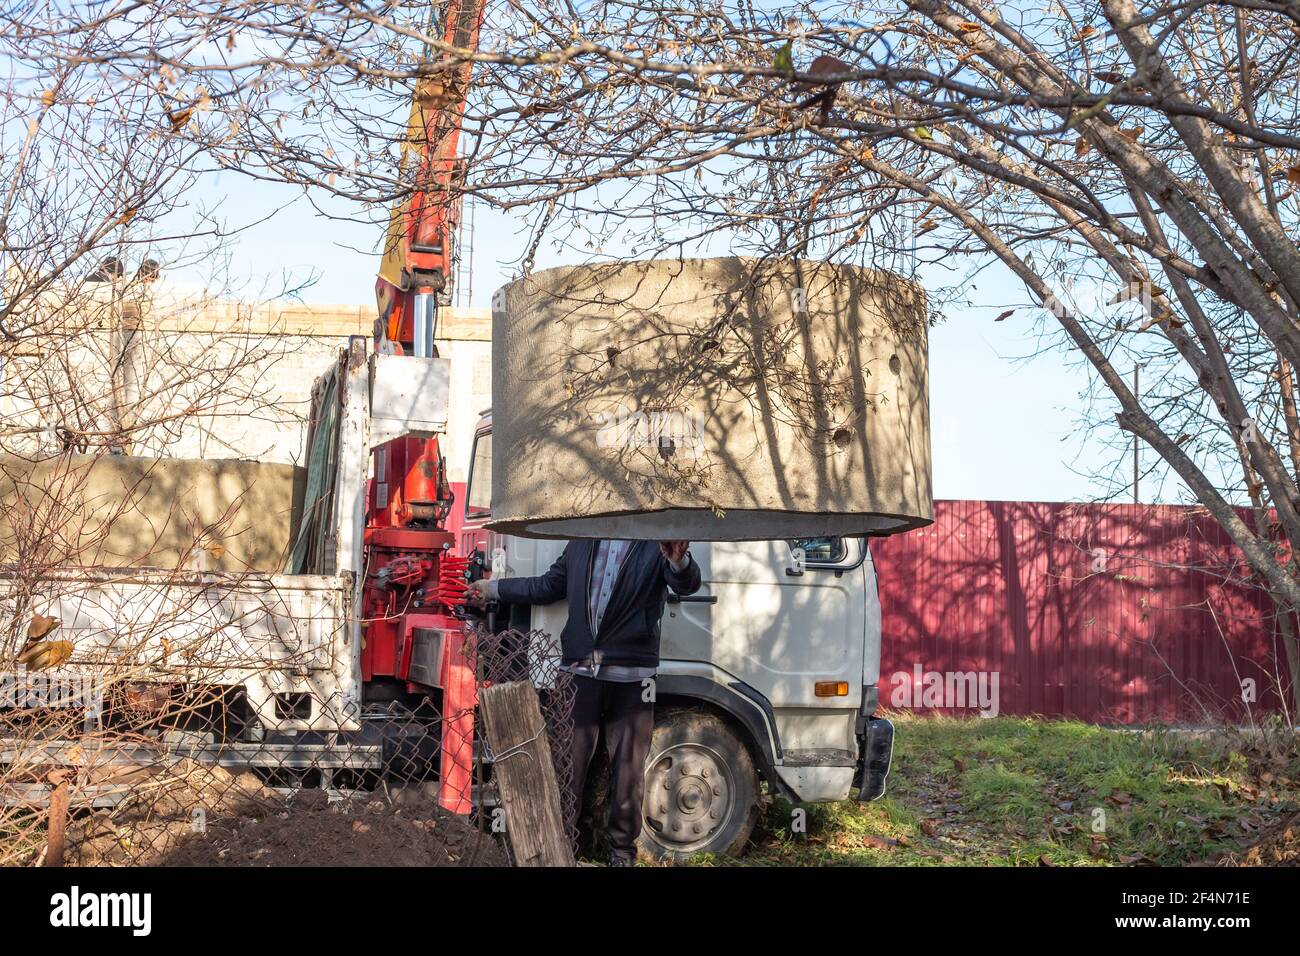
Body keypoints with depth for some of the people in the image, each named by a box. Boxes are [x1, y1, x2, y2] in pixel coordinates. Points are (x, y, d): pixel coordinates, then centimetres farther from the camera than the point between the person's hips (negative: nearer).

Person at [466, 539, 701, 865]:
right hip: (579, 671, 3)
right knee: (567, 766, 8)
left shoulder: (656, 543, -2)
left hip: (631, 678, -3)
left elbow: (687, 583, -19)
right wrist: (492, 589, 23)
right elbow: (548, 586, 20)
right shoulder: (582, 542, 10)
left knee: (628, 770, 7)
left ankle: (622, 850, 22)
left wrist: (679, 560, -42)